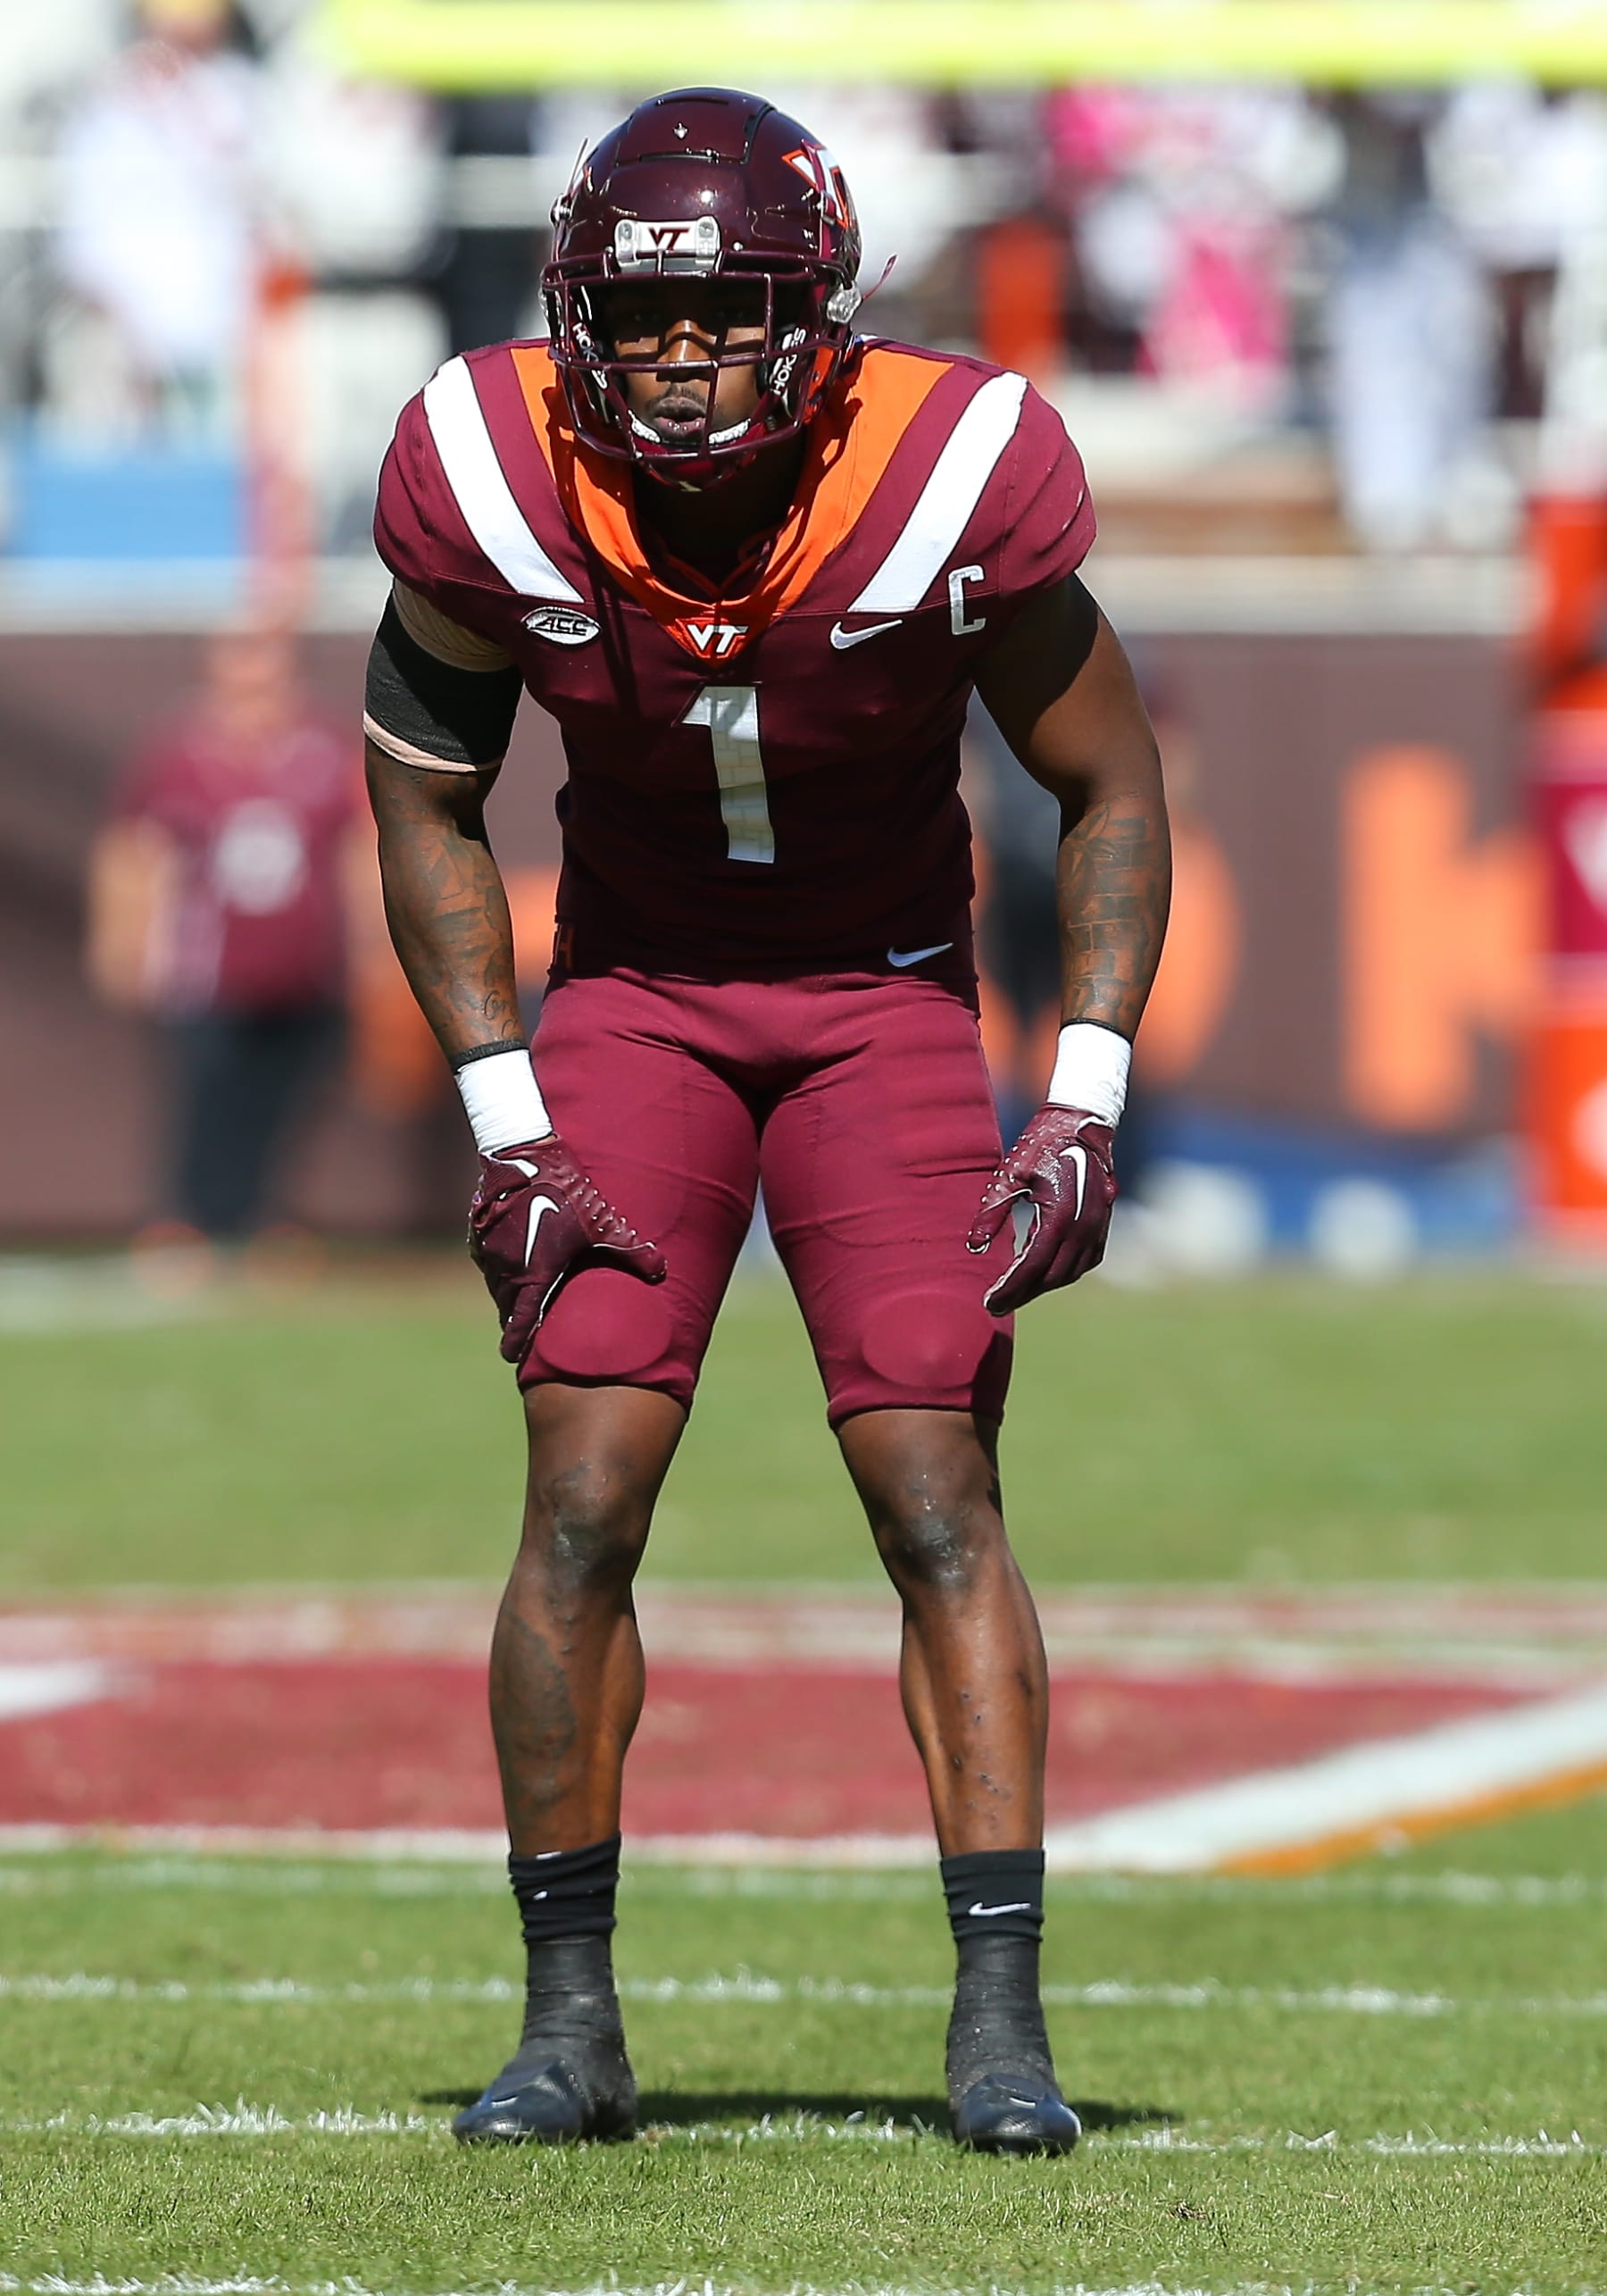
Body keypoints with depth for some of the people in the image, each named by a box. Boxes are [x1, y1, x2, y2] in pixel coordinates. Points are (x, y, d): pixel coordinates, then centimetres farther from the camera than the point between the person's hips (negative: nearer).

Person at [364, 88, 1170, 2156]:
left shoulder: (952, 488, -21)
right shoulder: (500, 493, -18)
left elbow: (1108, 792, -6)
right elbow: (426, 804, -1)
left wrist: (1084, 1109, -12)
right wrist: (504, 1122, -7)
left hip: (886, 1008, -1)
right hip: (633, 994, 1)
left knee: (939, 1498, -10)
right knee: (582, 1504, -9)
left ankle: (1001, 2019, -7)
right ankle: (569, 2022, 0)